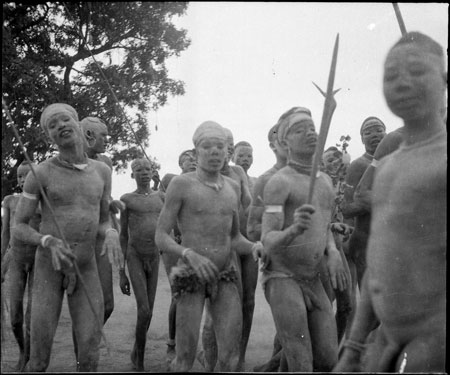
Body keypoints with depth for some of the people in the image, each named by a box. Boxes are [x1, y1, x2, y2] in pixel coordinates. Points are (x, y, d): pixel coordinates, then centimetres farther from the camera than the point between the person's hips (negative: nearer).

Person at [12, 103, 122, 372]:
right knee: (39, 359, -5)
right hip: (49, 269, -2)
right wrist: (49, 243, -28)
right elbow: (19, 230, -5)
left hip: (85, 271, 3)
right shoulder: (39, 173, -8)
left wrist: (111, 236, -18)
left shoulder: (102, 171, 3)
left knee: (89, 356, -5)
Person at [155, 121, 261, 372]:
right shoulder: (181, 184, -7)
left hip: (225, 278, 4)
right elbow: (161, 238, -9)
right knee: (186, 359, -1)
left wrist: (255, 247, -8)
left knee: (230, 356, -6)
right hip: (191, 277, -4)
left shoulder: (233, 187, 8)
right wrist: (190, 255, -28)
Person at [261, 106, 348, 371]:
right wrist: (294, 229, -41)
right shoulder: (278, 182, -12)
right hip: (281, 279, -7)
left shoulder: (325, 181, 13)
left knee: (327, 359, 1)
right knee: (302, 366, -12)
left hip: (312, 282, 7)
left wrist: (334, 254, -4)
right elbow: (269, 242, -17)